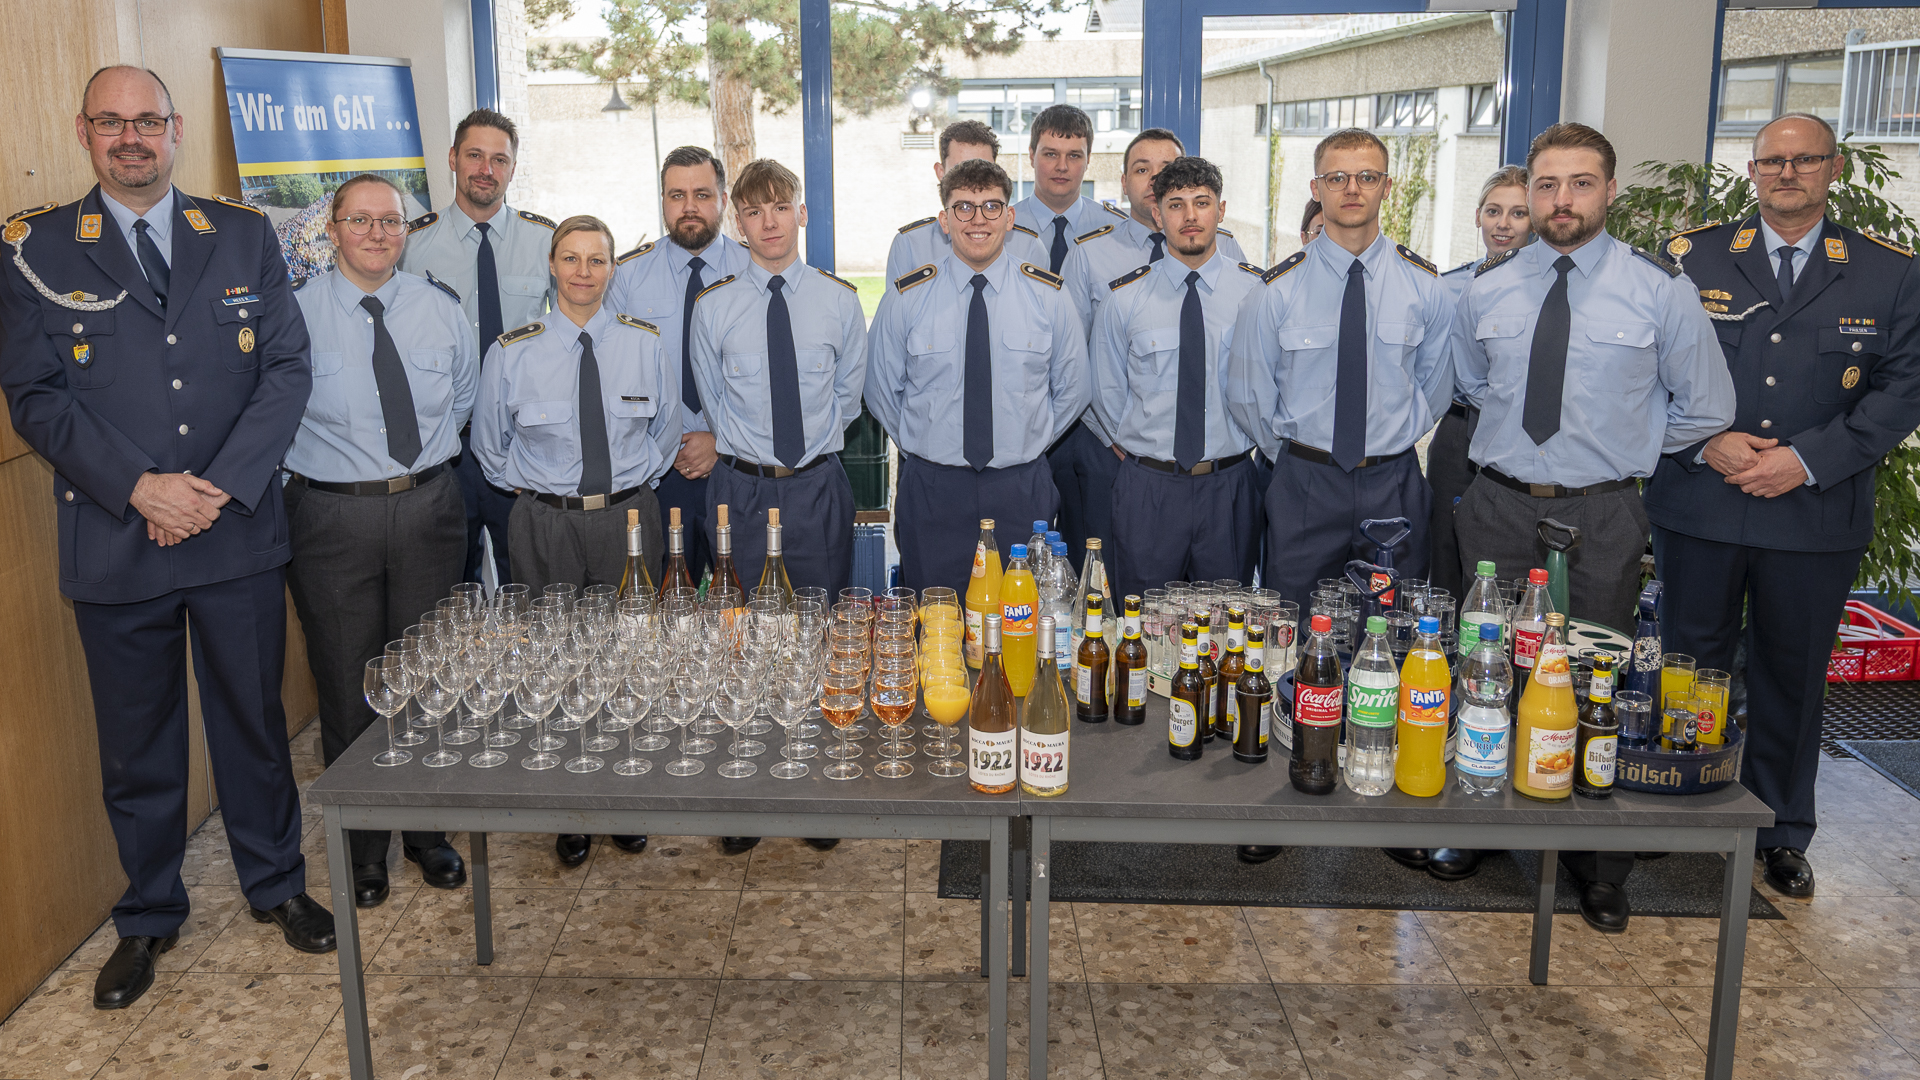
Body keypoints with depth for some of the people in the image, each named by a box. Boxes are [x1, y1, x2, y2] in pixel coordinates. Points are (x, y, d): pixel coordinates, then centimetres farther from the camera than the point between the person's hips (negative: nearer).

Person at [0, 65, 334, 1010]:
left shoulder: (245, 238, 5)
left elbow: (287, 368, -1)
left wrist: (220, 487, -12)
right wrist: (140, 487, -16)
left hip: (240, 534, 1)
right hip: (114, 541, -1)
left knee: (254, 720, 13)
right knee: (136, 745, 12)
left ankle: (276, 885, 32)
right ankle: (148, 918, 31)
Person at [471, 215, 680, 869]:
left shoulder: (646, 345, 1)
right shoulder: (512, 353, -3)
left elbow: (664, 431, 14)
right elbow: (490, 447, 11)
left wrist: (634, 481, 8)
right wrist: (534, 489, 6)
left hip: (629, 519, 1)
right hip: (546, 526, -1)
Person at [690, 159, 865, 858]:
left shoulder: (840, 301, 1)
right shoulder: (713, 307, 0)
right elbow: (713, 402, 9)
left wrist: (813, 446, 6)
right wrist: (750, 451, 5)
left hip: (818, 486, 0)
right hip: (741, 486, 0)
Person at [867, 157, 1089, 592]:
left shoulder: (1049, 295, 1)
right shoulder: (906, 298, -1)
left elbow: (1071, 389, 11)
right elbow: (882, 391, 9)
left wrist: (1026, 445, 8)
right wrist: (923, 447, 7)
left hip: (1022, 493, 1)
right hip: (931, 492, 0)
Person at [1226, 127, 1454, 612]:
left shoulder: (1423, 283, 2)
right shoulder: (1279, 288, -4)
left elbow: (1436, 383, 14)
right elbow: (1247, 395, 4)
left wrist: (1396, 438, 8)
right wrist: (1289, 450, 6)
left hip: (1394, 485, 1)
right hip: (1304, 485, -1)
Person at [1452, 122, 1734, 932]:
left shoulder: (1659, 289, -5)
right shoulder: (1486, 290, 4)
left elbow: (1706, 407, 4)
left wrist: (1621, 450, 6)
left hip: (1601, 517, -2)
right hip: (1498, 507, 3)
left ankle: (1598, 867, 18)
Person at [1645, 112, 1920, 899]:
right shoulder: (1692, 258, 5)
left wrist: (1807, 459, -13)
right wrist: (1706, 443, -13)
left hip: (1816, 515, 0)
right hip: (1698, 505, 0)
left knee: (1793, 677, 11)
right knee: (1691, 668, 8)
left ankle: (1783, 834, 27)